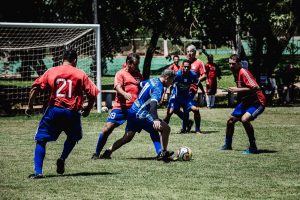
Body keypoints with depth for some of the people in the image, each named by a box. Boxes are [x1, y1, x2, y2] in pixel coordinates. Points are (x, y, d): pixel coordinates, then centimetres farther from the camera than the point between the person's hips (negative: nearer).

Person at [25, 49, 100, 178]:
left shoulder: (51, 72, 6)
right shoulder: (80, 74, 4)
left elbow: (35, 88, -1)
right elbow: (92, 93, 0)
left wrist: (30, 106, 6)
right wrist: (88, 109, 16)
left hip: (54, 110, 0)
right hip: (72, 113, 0)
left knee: (41, 140, 7)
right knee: (73, 137, 27)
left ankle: (38, 171, -5)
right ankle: (62, 159, 7)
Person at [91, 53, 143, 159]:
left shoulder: (138, 75, 14)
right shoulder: (121, 74, -1)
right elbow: (118, 87, -19)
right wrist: (125, 94, -39)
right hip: (121, 107, -4)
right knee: (107, 129, -10)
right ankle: (97, 153, 4)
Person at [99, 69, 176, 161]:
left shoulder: (152, 80, 11)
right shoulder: (158, 87, -17)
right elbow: (153, 103, -33)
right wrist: (155, 119, -46)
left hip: (133, 111, 10)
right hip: (140, 114, -10)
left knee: (127, 138, 18)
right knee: (165, 128, -12)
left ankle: (108, 152, 21)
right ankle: (163, 153, -7)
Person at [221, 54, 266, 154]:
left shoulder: (243, 72, -21)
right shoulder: (236, 73, 7)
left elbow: (255, 88, -30)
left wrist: (238, 89, -27)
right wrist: (234, 90, 10)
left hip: (257, 102, -10)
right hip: (246, 101, 10)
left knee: (244, 119, -33)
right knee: (231, 121, 17)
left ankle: (253, 148, -21)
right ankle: (227, 145, 40)